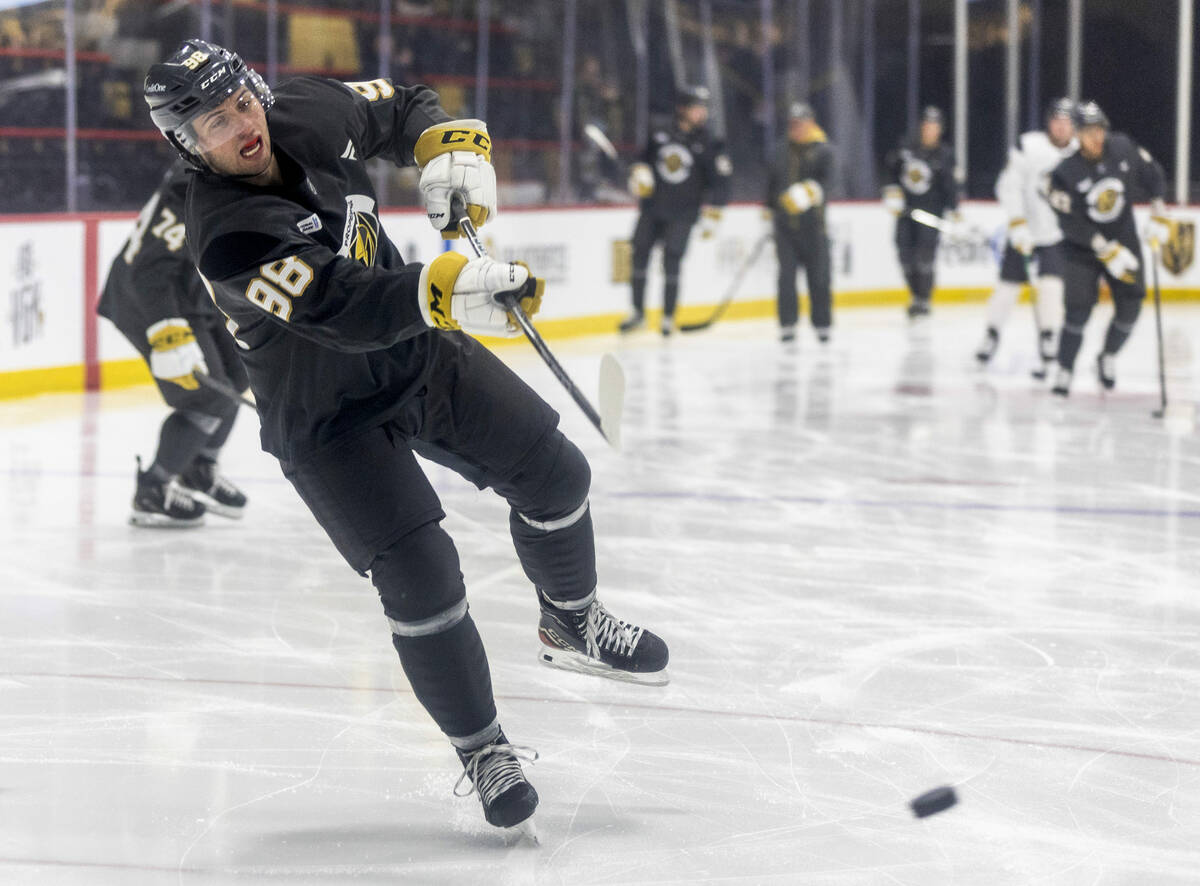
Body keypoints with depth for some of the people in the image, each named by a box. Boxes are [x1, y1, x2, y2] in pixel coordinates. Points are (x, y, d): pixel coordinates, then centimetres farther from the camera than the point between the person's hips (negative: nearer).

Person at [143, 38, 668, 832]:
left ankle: (572, 624, 36)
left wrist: (451, 150, -10)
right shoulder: (228, 234, -32)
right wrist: (445, 291, -54)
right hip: (327, 416, -6)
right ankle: (483, 752, 8)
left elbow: (402, 110, 9)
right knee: (420, 579, -12)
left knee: (552, 471, 7)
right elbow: (341, 311, -42)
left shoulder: (309, 113, -12)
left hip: (420, 353, 6)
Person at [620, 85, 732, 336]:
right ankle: (638, 313, 12)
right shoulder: (661, 136, 7)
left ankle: (668, 317, 4)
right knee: (639, 256, 1)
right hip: (651, 209, 3)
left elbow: (719, 184, -1)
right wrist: (639, 173, -2)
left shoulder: (709, 146, -1)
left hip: (681, 214, -3)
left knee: (671, 263, -9)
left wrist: (712, 218, -6)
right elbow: (644, 159, 20)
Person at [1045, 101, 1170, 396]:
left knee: (1130, 307, -1)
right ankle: (1064, 372, -3)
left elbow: (1152, 175, 5)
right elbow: (1072, 225, -22)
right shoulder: (1064, 173, -23)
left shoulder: (1123, 148, -12)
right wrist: (1106, 250, -24)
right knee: (1078, 310, -13)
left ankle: (1108, 357, 23)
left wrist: (1159, 214, 0)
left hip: (1124, 239, 4)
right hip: (1082, 248, -4)